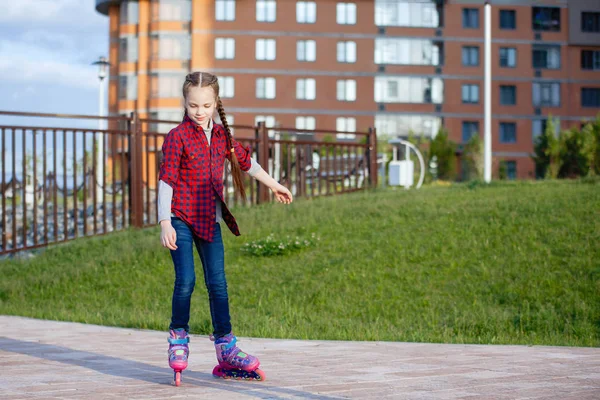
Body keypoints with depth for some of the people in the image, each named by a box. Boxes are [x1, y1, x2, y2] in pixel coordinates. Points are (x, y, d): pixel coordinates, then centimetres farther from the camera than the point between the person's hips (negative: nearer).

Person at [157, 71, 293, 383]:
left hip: (210, 220, 5)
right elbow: (166, 180, -12)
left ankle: (225, 348, 10)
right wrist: (165, 223, -20)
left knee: (217, 283, 4)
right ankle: (178, 338, 9)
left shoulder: (221, 135, 9)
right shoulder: (177, 137, -8)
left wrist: (273, 185, 37)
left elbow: (244, 161, 27)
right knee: (185, 280, -11)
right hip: (181, 219, -5)